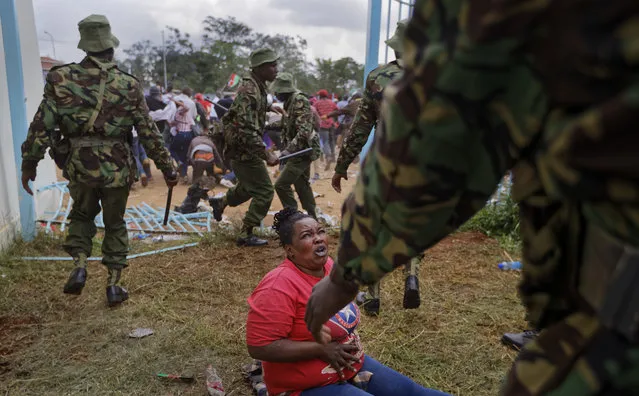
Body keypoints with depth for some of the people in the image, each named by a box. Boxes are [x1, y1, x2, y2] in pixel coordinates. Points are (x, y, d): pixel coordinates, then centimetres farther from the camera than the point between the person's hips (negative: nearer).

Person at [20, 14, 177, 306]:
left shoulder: (61, 79, -5)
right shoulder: (129, 85, -6)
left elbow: (41, 126, -6)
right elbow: (149, 134, -5)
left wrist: (29, 164, 6)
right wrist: (167, 169, 3)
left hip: (79, 167, 1)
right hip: (117, 169, 0)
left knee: (81, 214, 27)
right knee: (115, 224, 16)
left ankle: (79, 265, 10)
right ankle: (114, 284, 19)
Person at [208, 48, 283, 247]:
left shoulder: (257, 85, 6)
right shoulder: (249, 90, -24)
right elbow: (247, 130, -31)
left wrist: (269, 107, 22)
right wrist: (266, 154, -33)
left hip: (243, 148, 10)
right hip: (243, 149, -10)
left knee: (250, 186, 25)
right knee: (264, 191, -6)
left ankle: (220, 202, 43)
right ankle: (246, 235, 3)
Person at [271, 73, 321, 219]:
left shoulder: (300, 102, -20)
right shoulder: (290, 102, 11)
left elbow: (304, 131, -28)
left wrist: (289, 149, -34)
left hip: (302, 151, -10)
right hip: (301, 151, 10)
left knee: (281, 184, -11)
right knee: (302, 185, 19)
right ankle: (311, 217, 30)